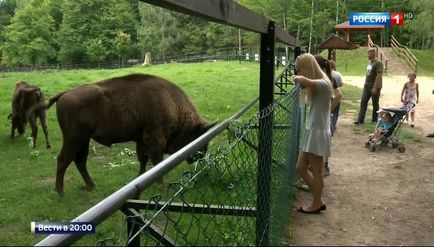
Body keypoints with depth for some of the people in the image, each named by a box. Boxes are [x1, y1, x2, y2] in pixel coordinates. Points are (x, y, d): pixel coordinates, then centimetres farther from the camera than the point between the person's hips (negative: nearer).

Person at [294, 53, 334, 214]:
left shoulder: (323, 83, -17)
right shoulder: (313, 86, 14)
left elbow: (303, 80, -33)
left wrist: (297, 78, -13)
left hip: (319, 132, -9)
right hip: (311, 131, 9)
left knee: (316, 172, 3)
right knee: (301, 168, 13)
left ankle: (316, 205, 19)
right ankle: (318, 201, 25)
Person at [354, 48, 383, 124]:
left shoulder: (378, 63, -14)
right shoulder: (370, 62, 12)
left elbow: (379, 75, -20)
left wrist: (375, 87, -23)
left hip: (375, 87, -8)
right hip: (367, 86, 8)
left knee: (375, 104, 5)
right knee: (363, 102, 1)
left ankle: (374, 120, 16)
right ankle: (360, 119, 2)